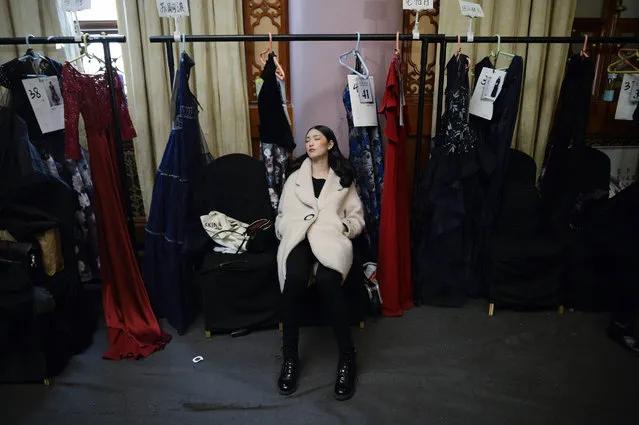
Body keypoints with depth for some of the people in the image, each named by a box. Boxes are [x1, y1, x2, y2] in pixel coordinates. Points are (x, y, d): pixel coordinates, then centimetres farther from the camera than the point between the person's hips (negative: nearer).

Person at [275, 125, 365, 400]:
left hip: (331, 239, -1)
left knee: (326, 279, -37)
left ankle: (347, 355, -22)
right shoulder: (294, 176, 23)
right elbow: (282, 216, 21)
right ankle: (290, 355, -19)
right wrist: (286, 231, 0)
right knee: (294, 277, -35)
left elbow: (357, 218, 17)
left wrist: (343, 226, -4)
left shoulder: (344, 179, 20)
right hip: (298, 237, 1)